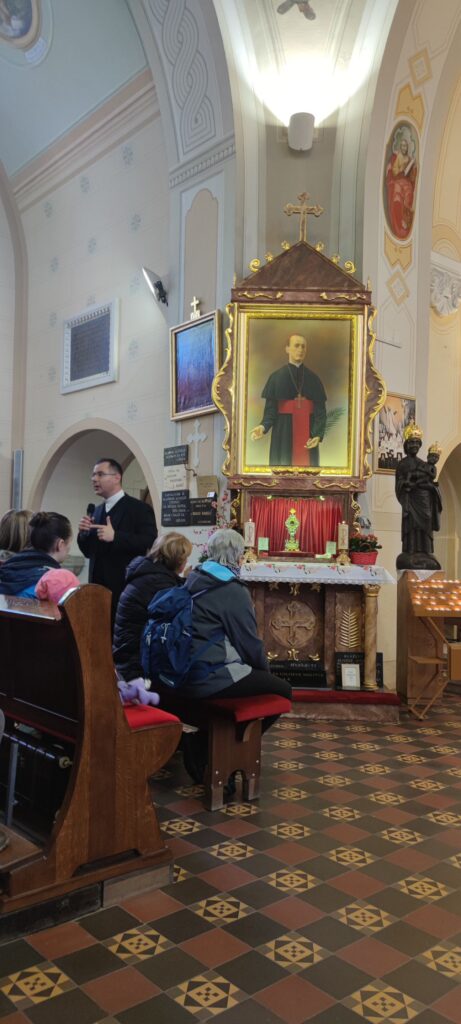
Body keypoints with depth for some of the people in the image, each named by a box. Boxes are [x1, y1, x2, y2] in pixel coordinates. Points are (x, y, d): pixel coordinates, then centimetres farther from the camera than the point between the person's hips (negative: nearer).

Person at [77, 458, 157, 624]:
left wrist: (115, 536, -26)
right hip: (99, 586, 6)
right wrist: (84, 533, -2)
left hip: (126, 589, -6)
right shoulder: (98, 511, 15)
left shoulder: (139, 508, -6)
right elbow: (90, 552, 18)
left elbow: (150, 544, -18)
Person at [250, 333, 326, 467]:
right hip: (284, 433, -2)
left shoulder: (313, 378, 6)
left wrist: (318, 434, -15)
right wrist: (264, 426, -24)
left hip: (307, 433, 2)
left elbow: (320, 410, 0)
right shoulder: (276, 377, 0)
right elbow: (270, 409, -4)